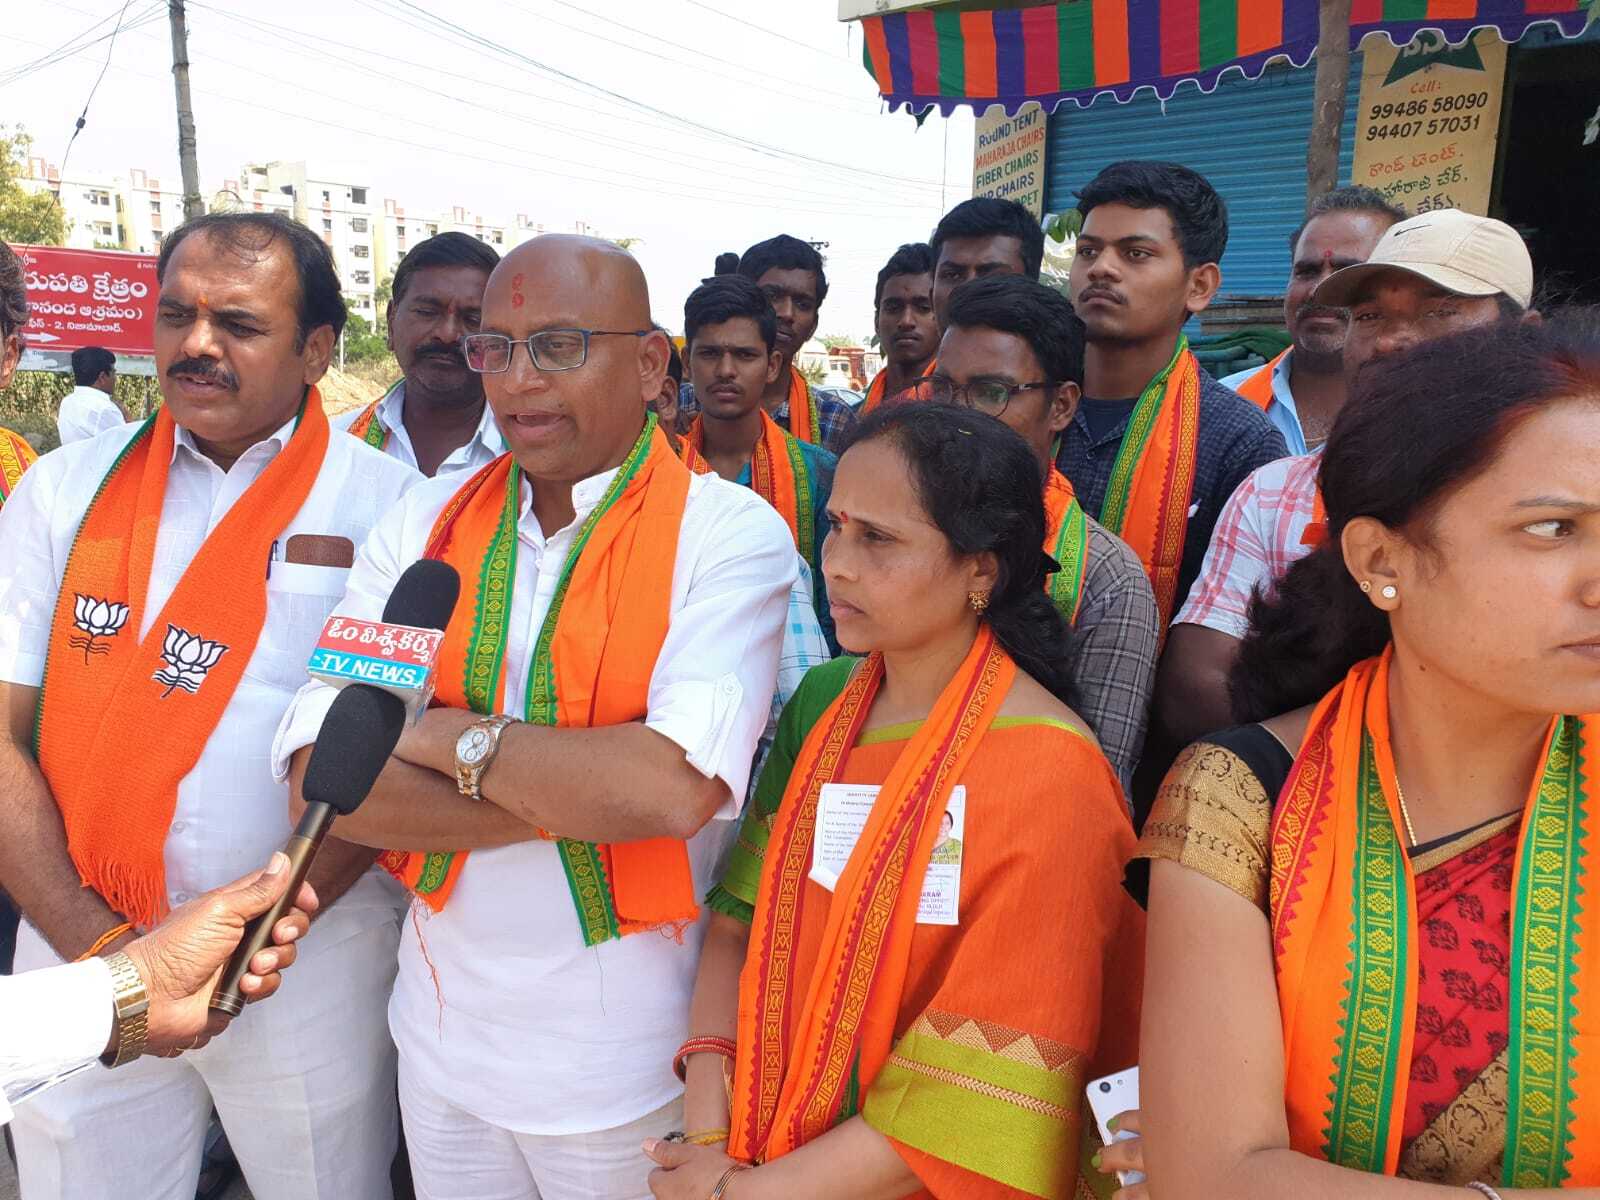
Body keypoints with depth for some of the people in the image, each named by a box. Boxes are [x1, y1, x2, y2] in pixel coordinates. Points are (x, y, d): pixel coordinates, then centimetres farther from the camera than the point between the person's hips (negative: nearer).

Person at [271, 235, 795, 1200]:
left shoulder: (731, 533, -14)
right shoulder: (427, 522, -1)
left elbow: (676, 788, -29)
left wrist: (448, 736, -17)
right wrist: (580, 796, -20)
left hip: (624, 1047, -4)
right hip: (442, 1019, 4)